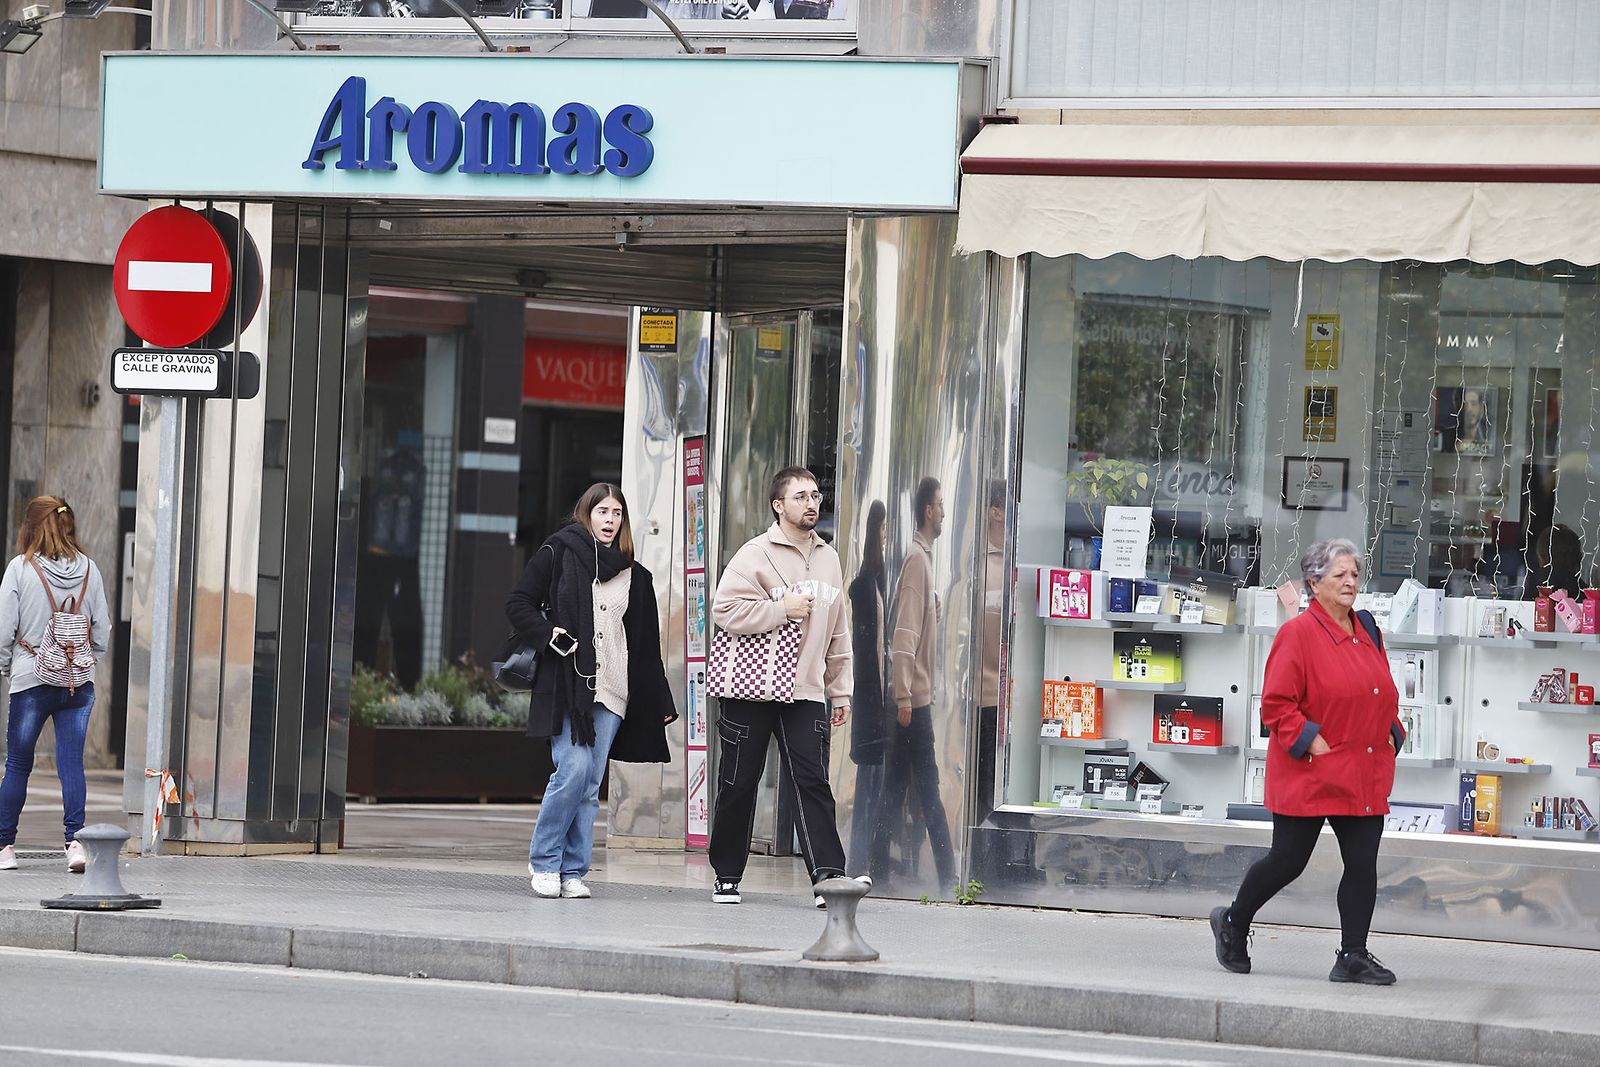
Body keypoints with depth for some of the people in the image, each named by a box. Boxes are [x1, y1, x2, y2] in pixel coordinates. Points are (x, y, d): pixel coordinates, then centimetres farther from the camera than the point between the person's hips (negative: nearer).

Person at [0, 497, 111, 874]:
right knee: (71, 762, 1)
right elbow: (103, 629, 7)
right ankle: (75, 840, -11)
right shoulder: (89, 570, 3)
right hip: (78, 684, 3)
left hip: (31, 680, -3)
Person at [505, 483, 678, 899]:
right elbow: (518, 603, 5)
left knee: (591, 785, 1)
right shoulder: (558, 555, 5)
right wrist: (550, 635, -12)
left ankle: (572, 871, 6)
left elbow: (647, 643, 18)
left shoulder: (635, 577, 15)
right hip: (566, 685, -4)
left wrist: (660, 702, 15)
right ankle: (544, 861, -1)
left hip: (612, 692, 4)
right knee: (574, 768, -16)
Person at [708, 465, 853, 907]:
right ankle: (727, 876, 15)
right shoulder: (756, 554, -5)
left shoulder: (828, 558, 15)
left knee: (813, 782, -8)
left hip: (806, 692, 4)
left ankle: (828, 876, -15)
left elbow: (838, 632, 21)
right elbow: (724, 609, -16)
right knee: (738, 786, 4)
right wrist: (783, 609, -17)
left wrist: (841, 689, 18)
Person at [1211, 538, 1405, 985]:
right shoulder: (1298, 634, -11)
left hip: (1364, 775, 6)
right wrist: (1310, 742, -18)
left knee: (1363, 862, 0)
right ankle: (1233, 922, 26)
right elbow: (1276, 704, -13)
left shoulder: (1367, 630, 12)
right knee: (1288, 860, 2)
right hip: (1309, 775, -6)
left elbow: (1383, 694, 24)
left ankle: (1353, 957, 4)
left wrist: (1391, 734, 10)